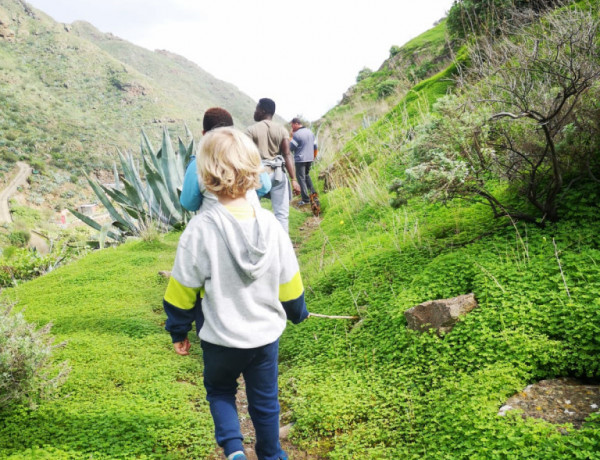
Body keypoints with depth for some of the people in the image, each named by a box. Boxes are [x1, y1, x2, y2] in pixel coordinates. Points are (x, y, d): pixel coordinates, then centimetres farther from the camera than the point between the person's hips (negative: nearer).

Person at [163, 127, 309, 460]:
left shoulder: (200, 229, -21)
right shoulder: (271, 224, -12)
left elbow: (182, 292, -12)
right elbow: (290, 285, -1)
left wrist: (178, 332, 5)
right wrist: (298, 314, 19)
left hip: (221, 338, -2)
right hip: (266, 333, 3)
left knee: (219, 390, 25)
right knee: (264, 399, 22)